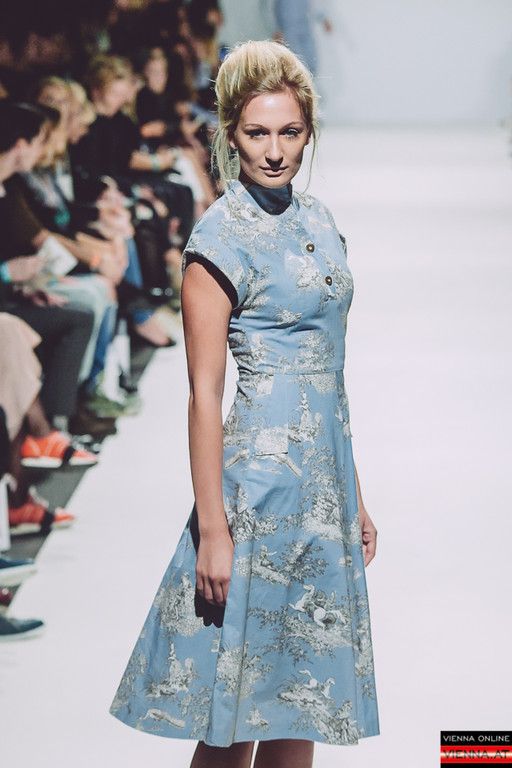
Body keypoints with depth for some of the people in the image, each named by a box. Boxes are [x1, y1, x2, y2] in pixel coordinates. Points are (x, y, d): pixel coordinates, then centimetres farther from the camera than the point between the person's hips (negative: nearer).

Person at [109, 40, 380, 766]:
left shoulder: (316, 219, 10)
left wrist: (354, 493, 16)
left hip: (323, 475, 8)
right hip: (262, 472, -7)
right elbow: (204, 393, -15)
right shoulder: (220, 236, -12)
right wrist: (212, 530, -18)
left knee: (303, 696, 12)